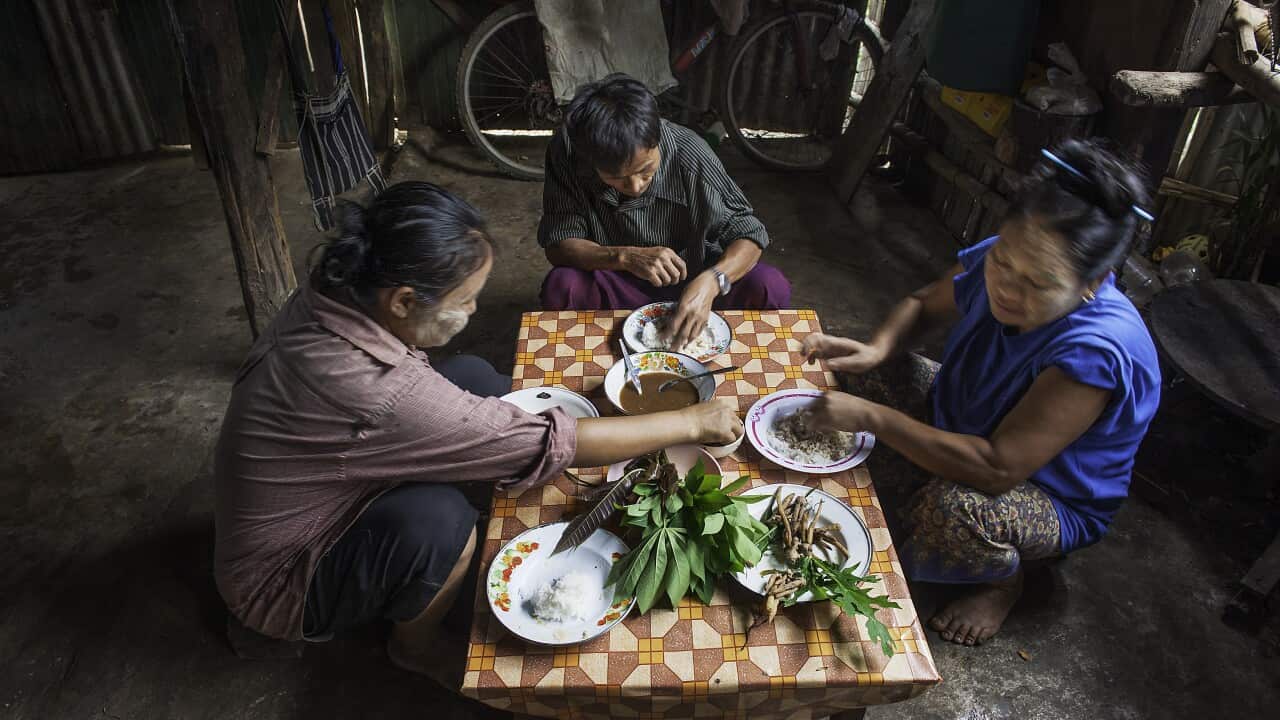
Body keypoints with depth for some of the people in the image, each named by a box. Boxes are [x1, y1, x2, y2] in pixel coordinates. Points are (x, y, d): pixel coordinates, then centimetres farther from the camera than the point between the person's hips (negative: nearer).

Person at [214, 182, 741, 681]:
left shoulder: (333, 296, -16)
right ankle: (416, 647, -2)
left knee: (476, 378, -4)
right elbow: (551, 445, -33)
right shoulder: (374, 394, -40)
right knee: (434, 518, -36)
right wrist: (692, 423, -22)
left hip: (303, 502, 8)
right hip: (283, 585, -7)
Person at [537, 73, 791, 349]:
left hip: (691, 281, 0)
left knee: (771, 288, -24)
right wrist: (625, 257, -38)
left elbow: (748, 235, -20)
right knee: (560, 286, -31)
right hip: (613, 286, 0)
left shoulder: (689, 153, -25)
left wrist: (709, 282, -41)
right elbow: (557, 244, -19)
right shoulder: (566, 152, -22)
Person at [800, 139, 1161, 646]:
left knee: (956, 508, -37)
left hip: (1060, 504, -6)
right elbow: (923, 306, 1)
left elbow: (997, 470, -41)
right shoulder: (992, 265, -20)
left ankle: (1004, 581, -2)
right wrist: (877, 348, -22)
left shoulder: (1096, 351, -38)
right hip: (978, 433, 6)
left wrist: (872, 417, -40)